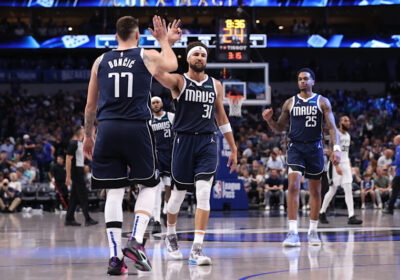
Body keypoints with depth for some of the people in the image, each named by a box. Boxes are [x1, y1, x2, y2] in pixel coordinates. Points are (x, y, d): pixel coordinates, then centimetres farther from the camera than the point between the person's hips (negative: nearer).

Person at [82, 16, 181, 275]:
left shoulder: (101, 61, 11)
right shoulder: (148, 56, 3)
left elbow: (90, 105, 16)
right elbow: (172, 65, 25)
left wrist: (88, 135, 27)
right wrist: (165, 41, 40)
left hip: (107, 128, 2)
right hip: (137, 128, -2)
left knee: (114, 192, 6)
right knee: (149, 186, 14)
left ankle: (115, 255, 0)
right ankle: (136, 241, -4)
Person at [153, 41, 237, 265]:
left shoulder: (216, 85, 10)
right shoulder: (179, 81, -1)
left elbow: (222, 118, 18)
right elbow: (159, 71, -23)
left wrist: (233, 148, 17)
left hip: (208, 142, 2)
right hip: (184, 141, -2)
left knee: (204, 193, -12)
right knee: (179, 193, 10)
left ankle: (197, 249, -15)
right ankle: (171, 235, 38)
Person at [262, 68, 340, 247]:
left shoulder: (322, 102, 4)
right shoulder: (290, 103, 8)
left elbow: (332, 127, -1)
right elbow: (279, 127, 15)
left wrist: (336, 148, -14)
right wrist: (269, 120, -6)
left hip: (315, 148, 0)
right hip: (295, 147, 0)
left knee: (315, 190, 7)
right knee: (293, 185, -17)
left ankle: (313, 231, 19)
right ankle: (293, 232, -20)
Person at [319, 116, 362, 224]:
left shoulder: (347, 135, 14)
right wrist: (337, 166, -25)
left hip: (345, 164, 7)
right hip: (336, 164, -7)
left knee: (349, 190, -4)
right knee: (332, 190, 0)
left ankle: (351, 216, -11)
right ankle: (322, 213, 18)